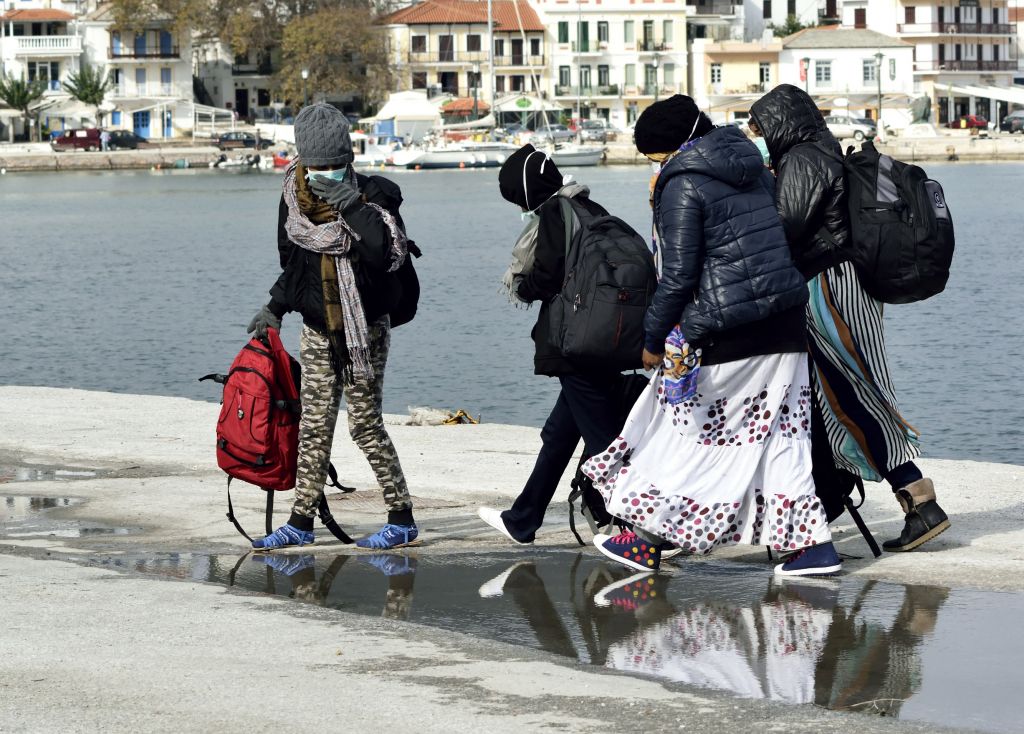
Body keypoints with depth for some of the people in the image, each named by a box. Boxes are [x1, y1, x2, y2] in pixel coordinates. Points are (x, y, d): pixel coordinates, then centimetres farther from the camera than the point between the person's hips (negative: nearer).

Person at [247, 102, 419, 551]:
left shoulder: (372, 195, -13)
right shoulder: (295, 197, 3)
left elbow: (389, 253, -30)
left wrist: (351, 205, -31)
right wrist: (274, 310, 13)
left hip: (364, 328, -5)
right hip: (317, 327, 5)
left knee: (365, 424, -6)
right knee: (314, 425, 7)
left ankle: (402, 519, 3)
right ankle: (301, 522, 13)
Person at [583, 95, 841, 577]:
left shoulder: (682, 185, -10)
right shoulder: (753, 171, 13)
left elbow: (678, 276, -12)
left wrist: (652, 339, -3)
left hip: (726, 336, -7)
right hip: (785, 325, 7)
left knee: (683, 429, 5)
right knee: (781, 434, 9)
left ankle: (648, 541, 11)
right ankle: (813, 543, 3)